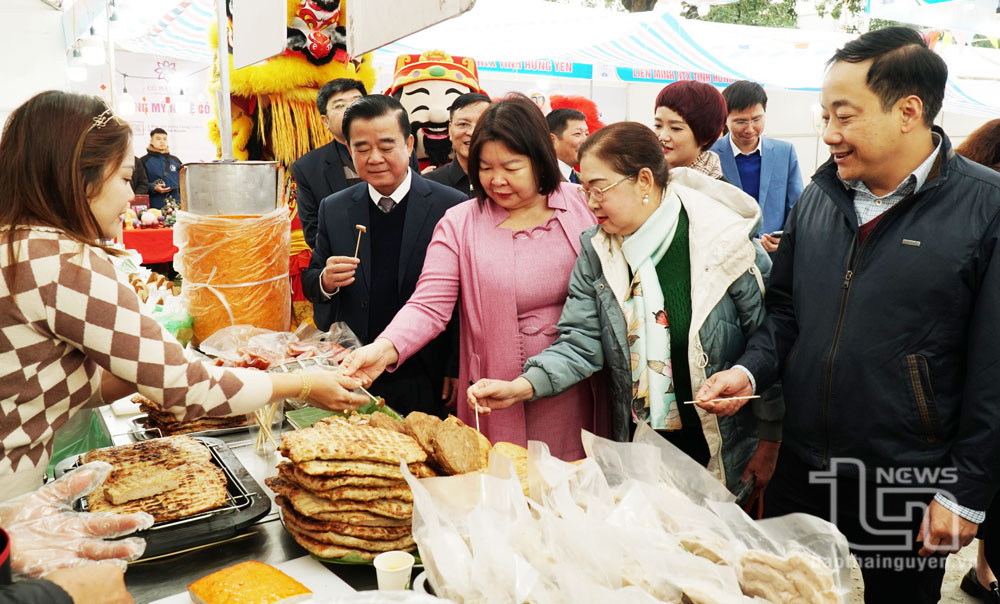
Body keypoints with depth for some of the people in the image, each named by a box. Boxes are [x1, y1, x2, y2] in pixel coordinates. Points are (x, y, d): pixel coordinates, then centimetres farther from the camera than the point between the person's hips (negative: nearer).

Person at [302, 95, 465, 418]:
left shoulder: (451, 206, -6)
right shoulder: (333, 209, 5)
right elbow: (310, 281, 12)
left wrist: (457, 367, -7)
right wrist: (325, 281, -11)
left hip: (425, 382, -3)